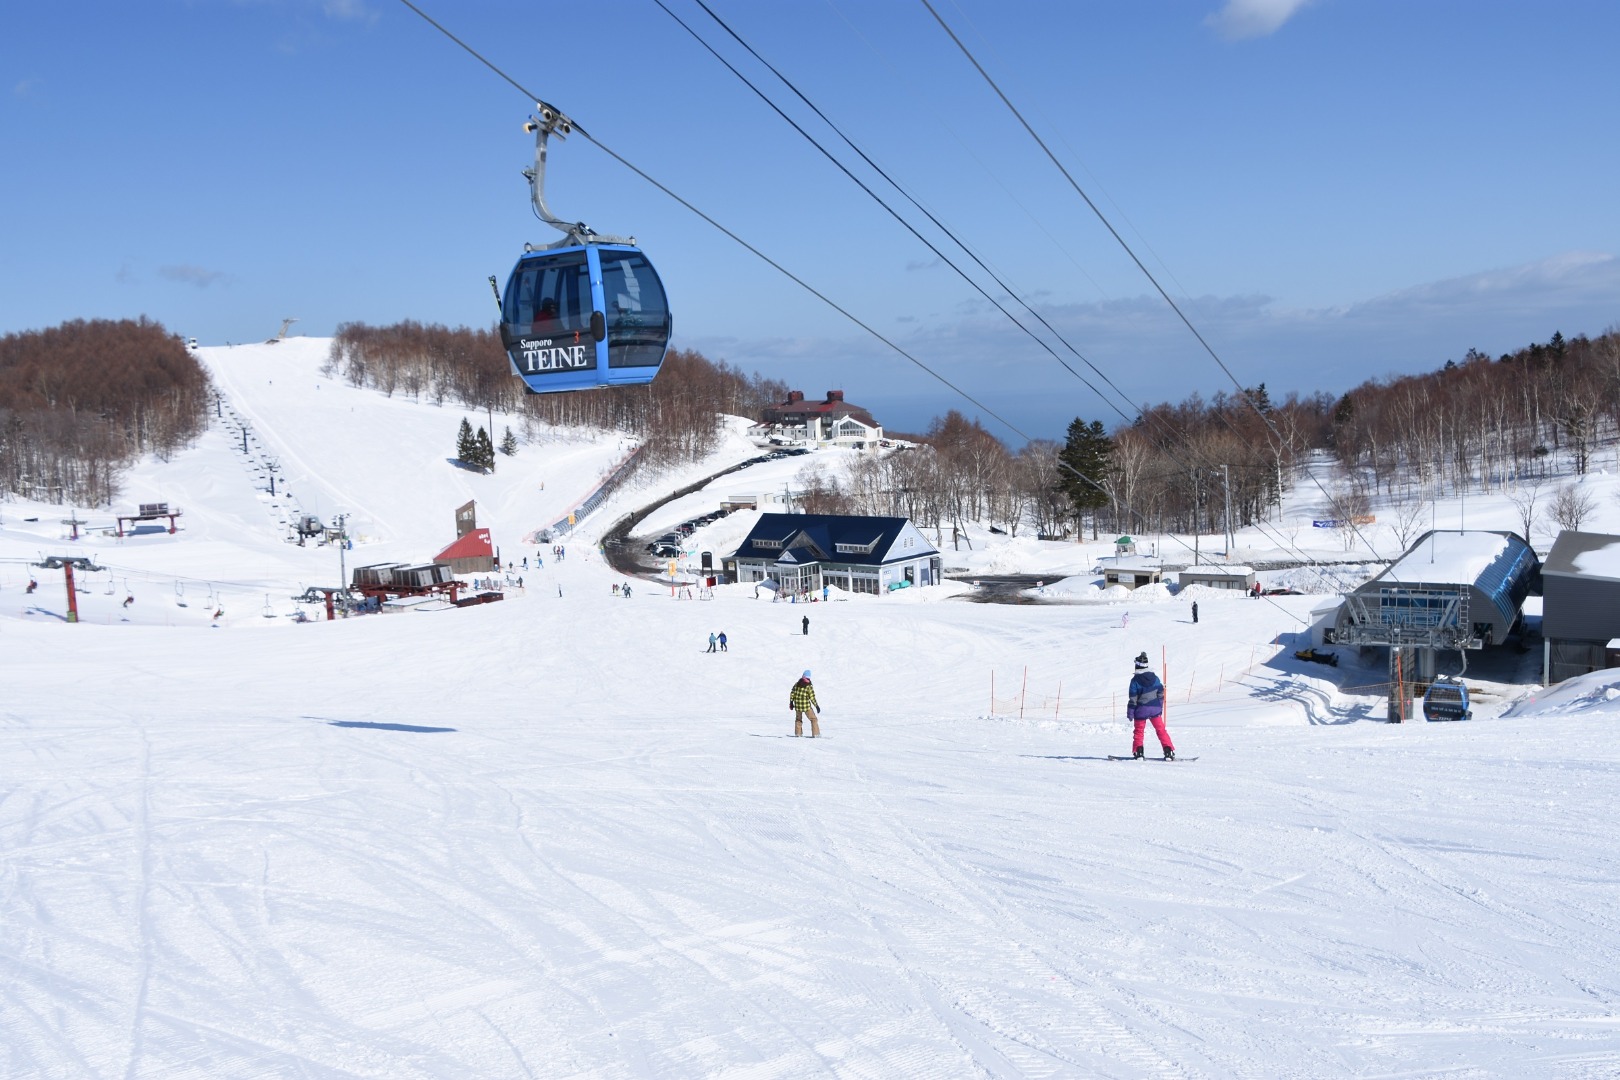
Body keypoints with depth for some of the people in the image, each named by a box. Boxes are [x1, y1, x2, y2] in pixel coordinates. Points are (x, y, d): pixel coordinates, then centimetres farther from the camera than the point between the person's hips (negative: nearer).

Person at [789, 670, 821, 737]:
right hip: (806, 706, -4)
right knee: (813, 719, 8)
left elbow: (792, 693, 4)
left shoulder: (797, 684, 1)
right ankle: (816, 734, 2)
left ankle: (798, 733, 25)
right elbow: (812, 697, -13)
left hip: (797, 705, 4)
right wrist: (816, 705, -3)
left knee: (798, 719, 25)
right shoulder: (809, 686, -12)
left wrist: (791, 702, 16)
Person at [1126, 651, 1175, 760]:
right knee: (1161, 730, 8)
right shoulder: (1154, 678, 0)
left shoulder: (1135, 680, -11)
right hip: (1155, 709, 3)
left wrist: (1130, 713, -3)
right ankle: (1168, 752, 1)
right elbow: (1160, 694, 7)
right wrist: (1160, 708, 18)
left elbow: (1133, 698, -10)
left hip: (1141, 710, -3)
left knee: (1139, 731, 12)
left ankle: (1138, 752, 6)